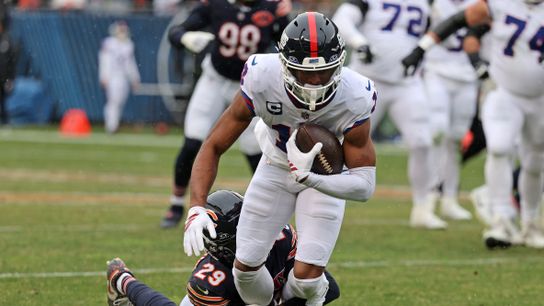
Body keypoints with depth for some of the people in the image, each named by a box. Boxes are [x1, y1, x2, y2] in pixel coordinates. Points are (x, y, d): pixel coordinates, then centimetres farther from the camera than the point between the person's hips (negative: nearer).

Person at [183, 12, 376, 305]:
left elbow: (364, 184, -29)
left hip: (326, 175, -2)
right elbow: (214, 146, -23)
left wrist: (307, 177, -46)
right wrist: (196, 208, -37)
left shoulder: (354, 99, -34)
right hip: (276, 167, 2)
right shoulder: (262, 80, -33)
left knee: (307, 275, -15)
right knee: (246, 265, -1)